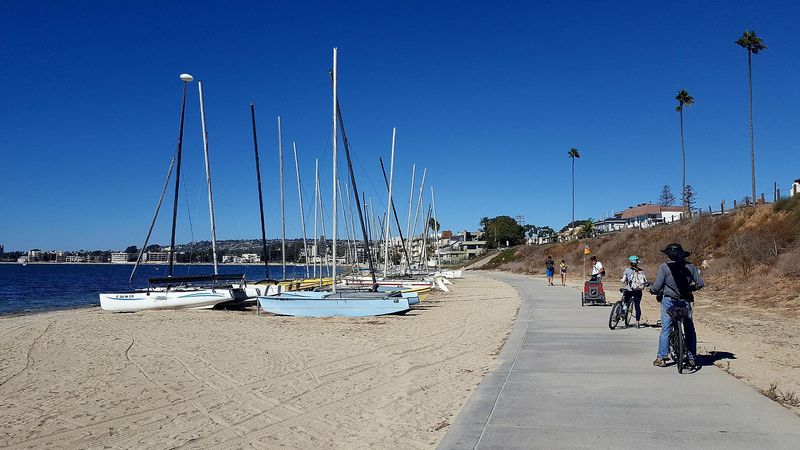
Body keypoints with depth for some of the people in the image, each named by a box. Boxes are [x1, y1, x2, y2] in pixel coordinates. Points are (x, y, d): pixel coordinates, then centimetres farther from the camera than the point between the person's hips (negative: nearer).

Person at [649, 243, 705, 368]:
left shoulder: (665, 267, -10)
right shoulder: (690, 266, 0)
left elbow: (656, 287, -11)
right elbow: (700, 283, 4)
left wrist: (652, 290, 10)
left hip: (669, 301, -3)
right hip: (686, 301, 3)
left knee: (665, 330, 3)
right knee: (690, 330, 14)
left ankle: (661, 358, 4)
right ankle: (691, 358, 18)